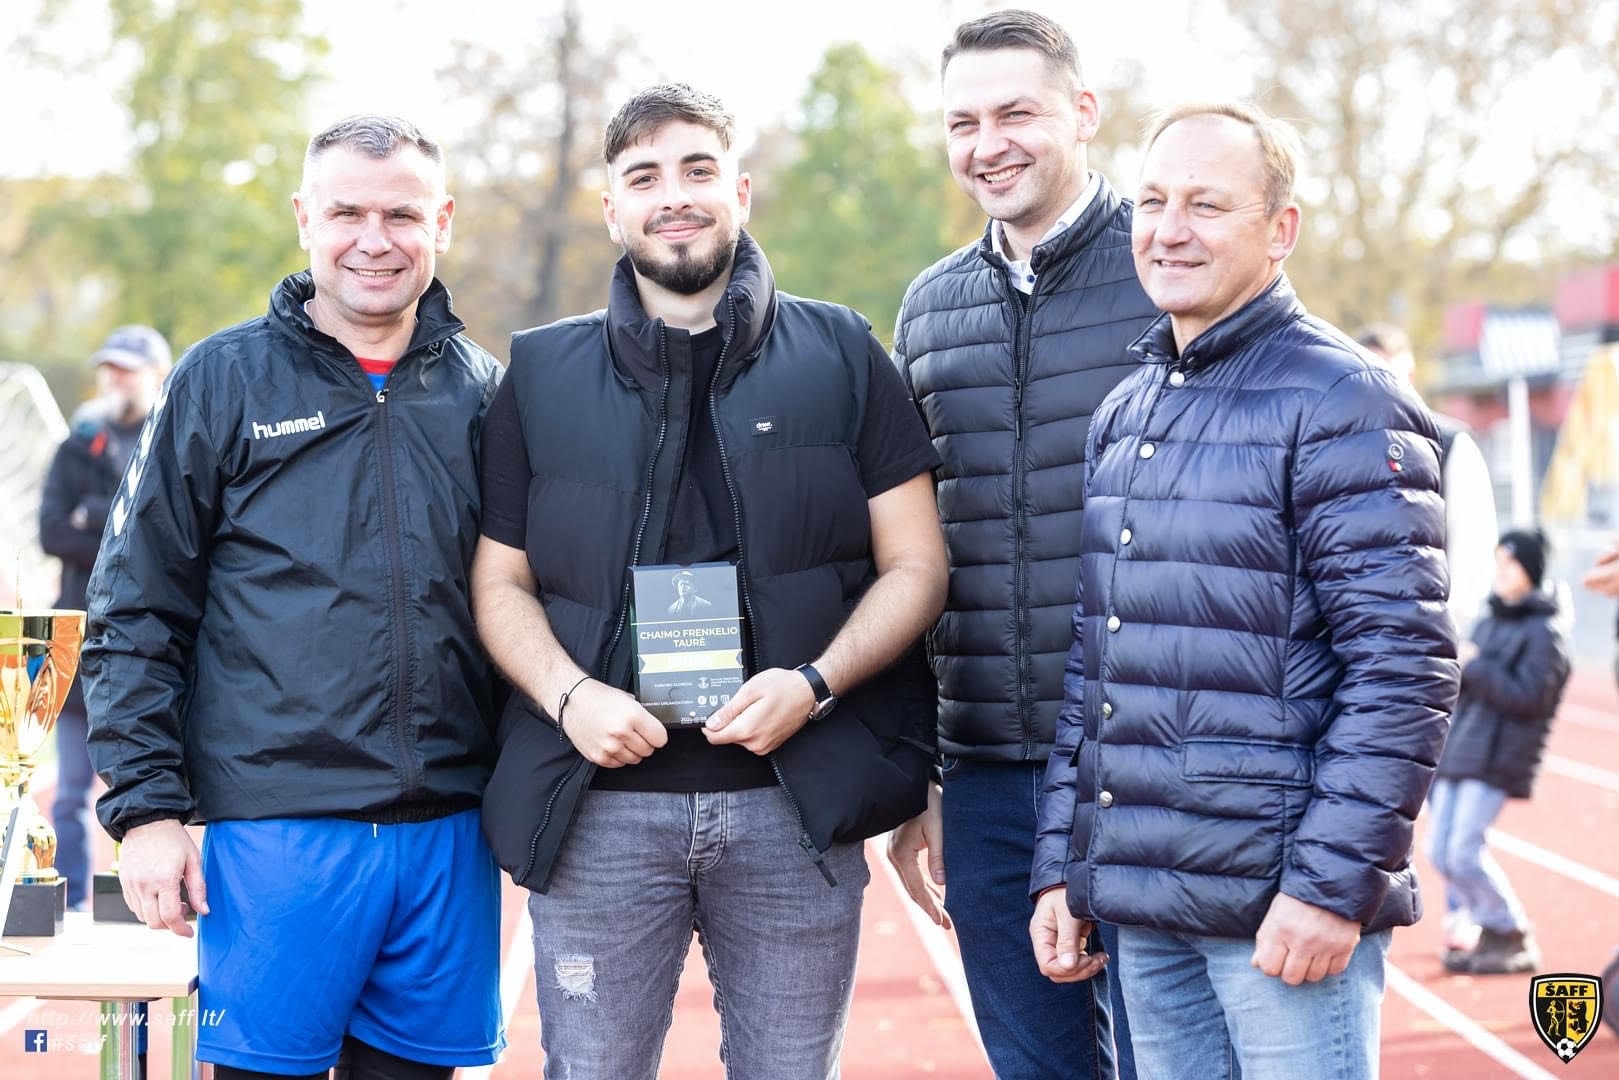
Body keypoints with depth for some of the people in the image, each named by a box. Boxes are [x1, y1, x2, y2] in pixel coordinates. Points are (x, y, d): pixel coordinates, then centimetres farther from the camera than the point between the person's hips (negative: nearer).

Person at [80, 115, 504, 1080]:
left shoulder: (482, 392, 9)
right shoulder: (225, 380, 1)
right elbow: (135, 615, 1)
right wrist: (147, 808, -6)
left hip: (450, 834, 3)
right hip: (277, 824, -3)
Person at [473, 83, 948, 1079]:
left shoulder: (839, 354, 6)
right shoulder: (543, 374, 10)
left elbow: (916, 565, 4)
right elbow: (502, 583, 10)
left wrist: (814, 683, -13)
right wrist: (569, 695, -10)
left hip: (796, 801, 0)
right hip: (600, 802, 1)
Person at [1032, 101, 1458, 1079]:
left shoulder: (1342, 403, -9)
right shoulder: (1123, 414, 14)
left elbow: (1404, 666, -15)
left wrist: (1331, 885, -18)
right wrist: (1065, 868, 13)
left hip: (1282, 906, -7)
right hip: (1141, 907, 7)